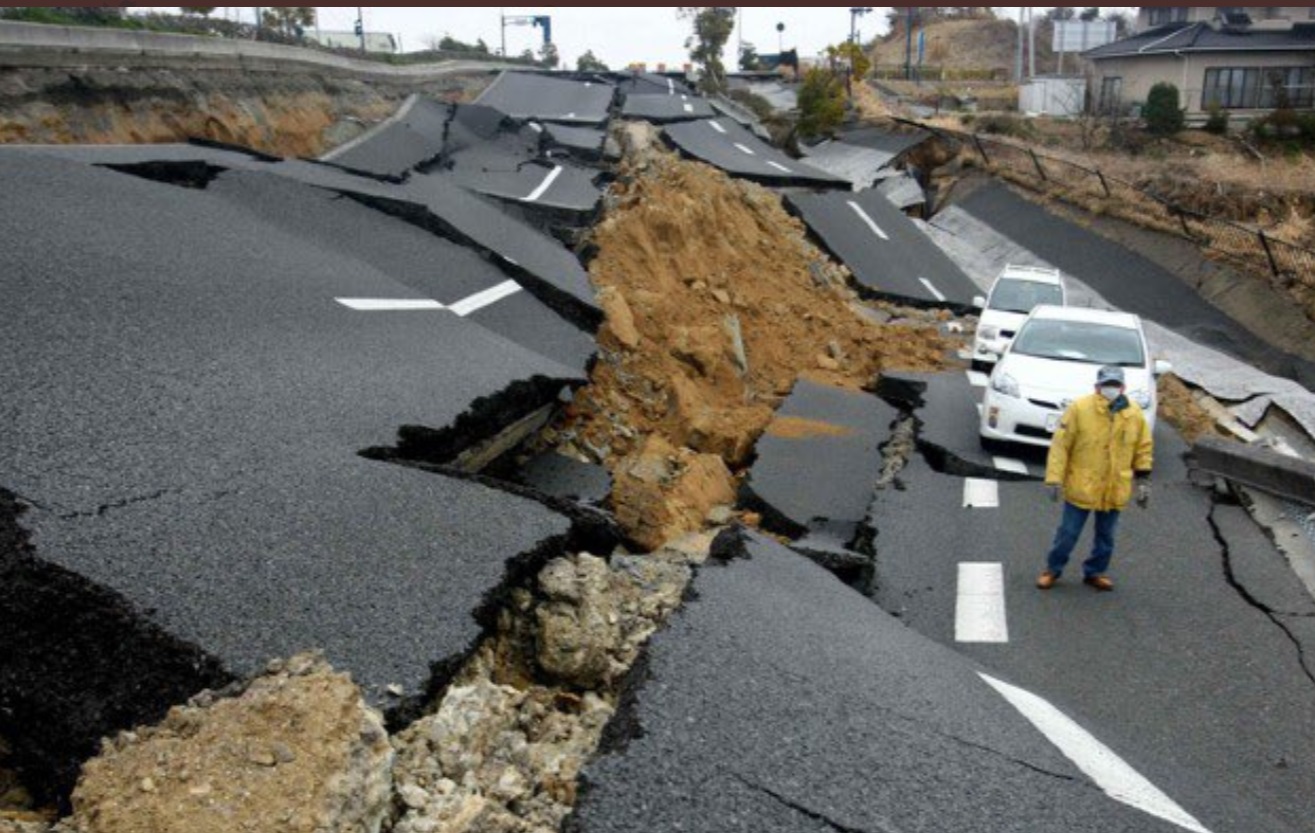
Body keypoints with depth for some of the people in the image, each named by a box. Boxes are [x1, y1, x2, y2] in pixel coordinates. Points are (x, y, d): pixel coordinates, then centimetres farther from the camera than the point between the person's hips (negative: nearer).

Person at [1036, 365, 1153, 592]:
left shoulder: (1135, 414, -2)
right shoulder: (1080, 409, -13)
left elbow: (1143, 449, 8)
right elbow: (1060, 445, -11)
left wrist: (1143, 481, 7)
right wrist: (1055, 478, -14)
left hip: (1115, 491, 3)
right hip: (1081, 487, -3)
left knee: (1105, 536, 16)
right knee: (1068, 533, 6)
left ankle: (1095, 571, 34)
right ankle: (1053, 569, 24)